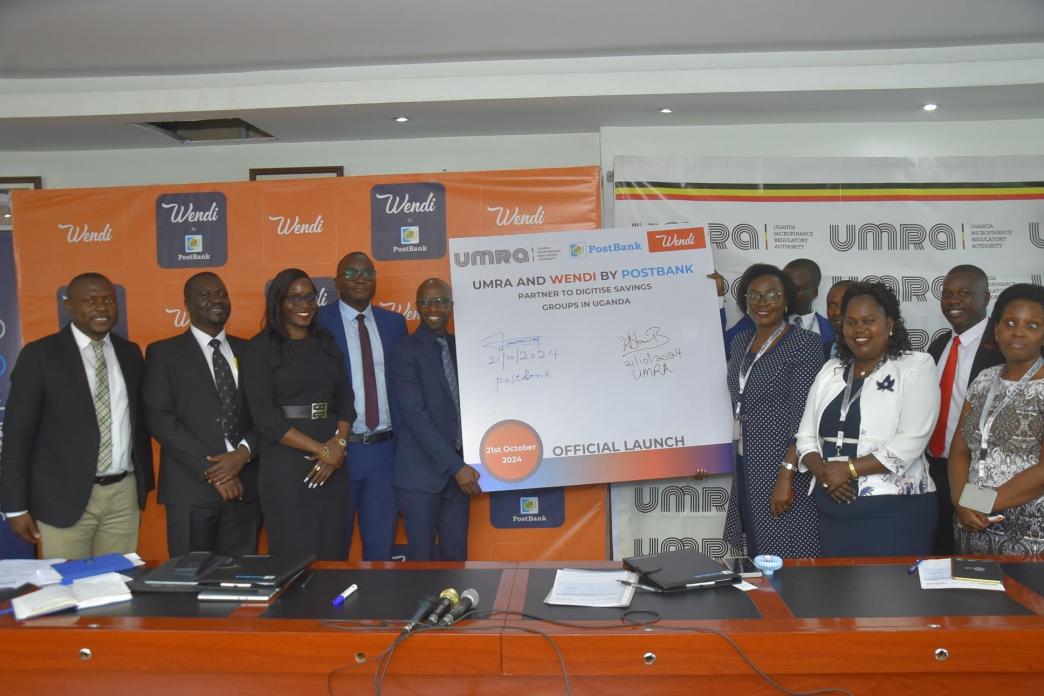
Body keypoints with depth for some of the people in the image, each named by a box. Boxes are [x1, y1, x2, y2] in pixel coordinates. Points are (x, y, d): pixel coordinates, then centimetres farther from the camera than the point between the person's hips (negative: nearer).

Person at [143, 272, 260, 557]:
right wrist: (211, 470, -13)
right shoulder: (164, 353, 3)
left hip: (244, 486, 3)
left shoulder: (248, 351, 13)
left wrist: (244, 452, -11)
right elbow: (160, 419, -7)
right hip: (191, 489, -3)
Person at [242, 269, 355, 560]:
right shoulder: (261, 348, -3)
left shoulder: (326, 342, 12)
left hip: (332, 462, 5)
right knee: (296, 557, 0)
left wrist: (338, 444, -9)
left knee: (334, 552, 7)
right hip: (286, 464, -4)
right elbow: (265, 417, -11)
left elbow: (346, 398, 9)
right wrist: (321, 449, -12)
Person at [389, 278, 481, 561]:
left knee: (456, 553, 11)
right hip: (421, 471, -5)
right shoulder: (405, 351, -9)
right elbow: (415, 415, -16)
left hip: (458, 468, 5)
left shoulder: (460, 347, 9)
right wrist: (455, 466, -19)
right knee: (423, 556, 2)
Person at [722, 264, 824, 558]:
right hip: (746, 470, 6)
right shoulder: (740, 341, 11)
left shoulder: (804, 343, -9)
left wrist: (786, 478, -20)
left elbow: (803, 416, -15)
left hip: (782, 468, -6)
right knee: (756, 558, 12)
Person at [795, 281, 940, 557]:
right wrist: (823, 472, -9)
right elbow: (806, 436, 10)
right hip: (833, 510, 5)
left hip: (895, 509, -5)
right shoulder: (831, 370, 12)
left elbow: (910, 443, -14)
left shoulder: (917, 366, -3)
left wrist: (848, 469, -16)